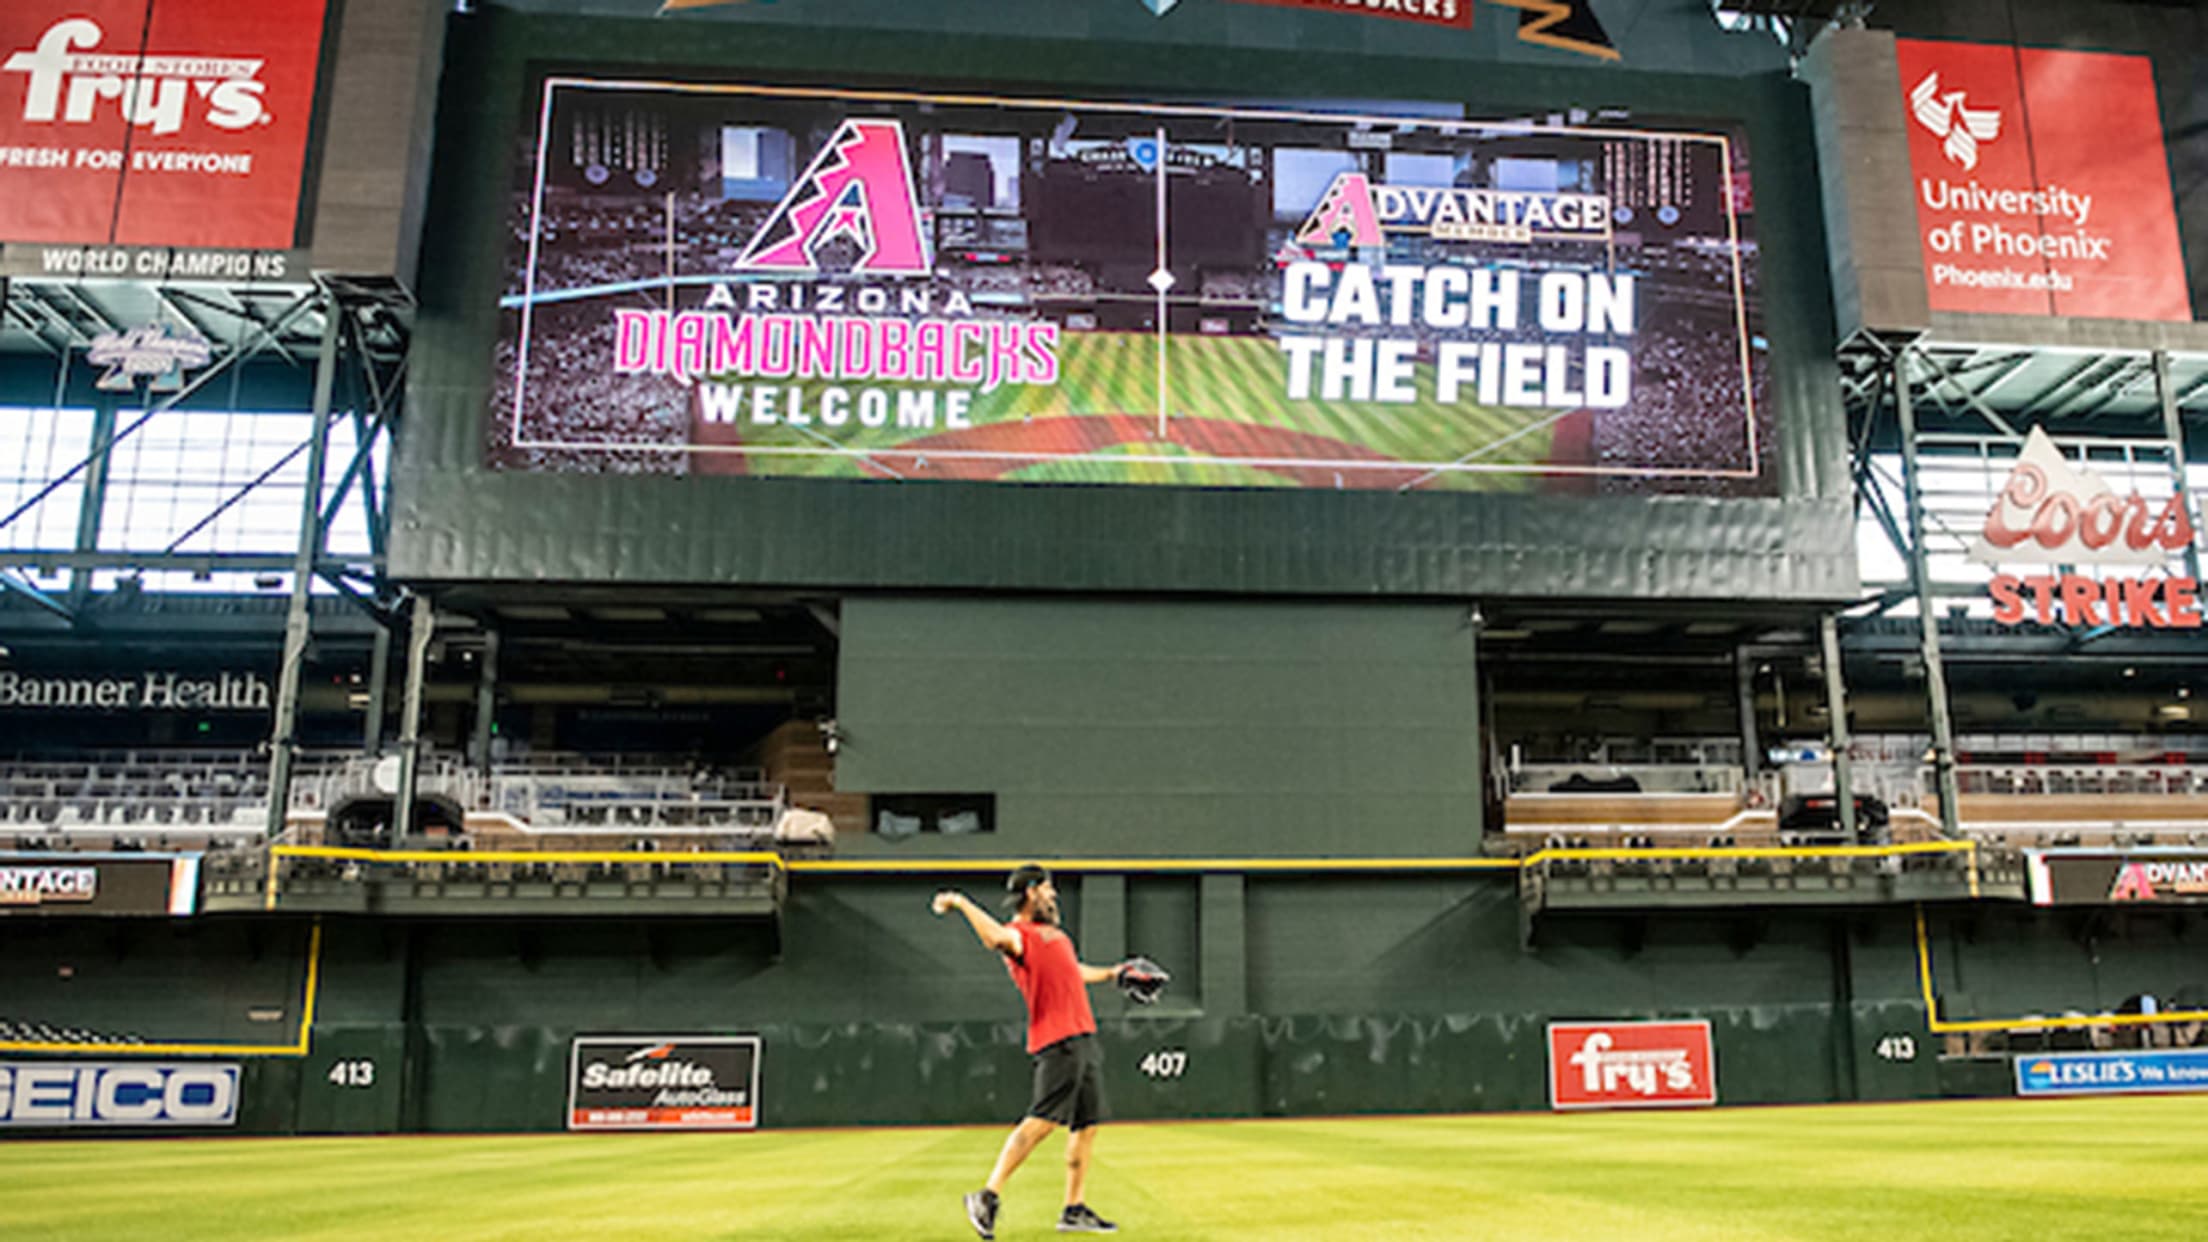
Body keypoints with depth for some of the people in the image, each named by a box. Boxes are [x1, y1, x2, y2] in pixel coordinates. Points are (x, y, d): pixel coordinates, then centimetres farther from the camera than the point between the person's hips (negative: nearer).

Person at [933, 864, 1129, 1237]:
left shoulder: (1054, 932, 23)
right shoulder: (1019, 934, -8)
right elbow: (997, 937, -33)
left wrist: (1110, 974, 47)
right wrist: (960, 902, -33)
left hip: (1084, 1036, 9)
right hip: (1057, 1040, -9)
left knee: (1087, 1124, 10)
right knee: (1043, 1120, -17)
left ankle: (1074, 1210, 17)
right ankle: (987, 1197, -13)